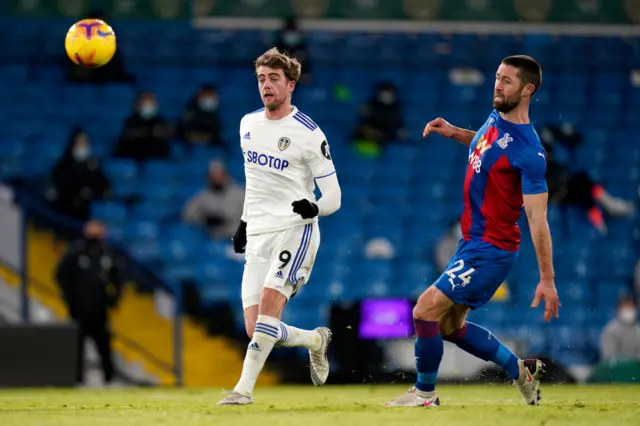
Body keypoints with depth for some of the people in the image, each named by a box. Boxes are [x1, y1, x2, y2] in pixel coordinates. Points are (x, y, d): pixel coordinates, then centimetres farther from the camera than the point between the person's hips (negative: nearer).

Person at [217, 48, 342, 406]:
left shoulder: (308, 134, -6)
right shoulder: (248, 124, 12)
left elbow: (333, 197, -6)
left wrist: (313, 208, -27)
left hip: (295, 229, -6)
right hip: (258, 236, 6)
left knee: (269, 301, -26)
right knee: (256, 330, -4)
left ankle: (244, 389, -26)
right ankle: (316, 340, 24)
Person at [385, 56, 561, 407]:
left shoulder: (528, 151, -22)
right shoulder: (495, 119, 4)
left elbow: (537, 217, -22)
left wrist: (547, 279, -23)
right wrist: (455, 133, 12)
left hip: (491, 250, -10)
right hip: (471, 244, 10)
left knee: (425, 311, -12)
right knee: (450, 326, 16)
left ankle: (425, 393, 4)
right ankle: (519, 369, 29)